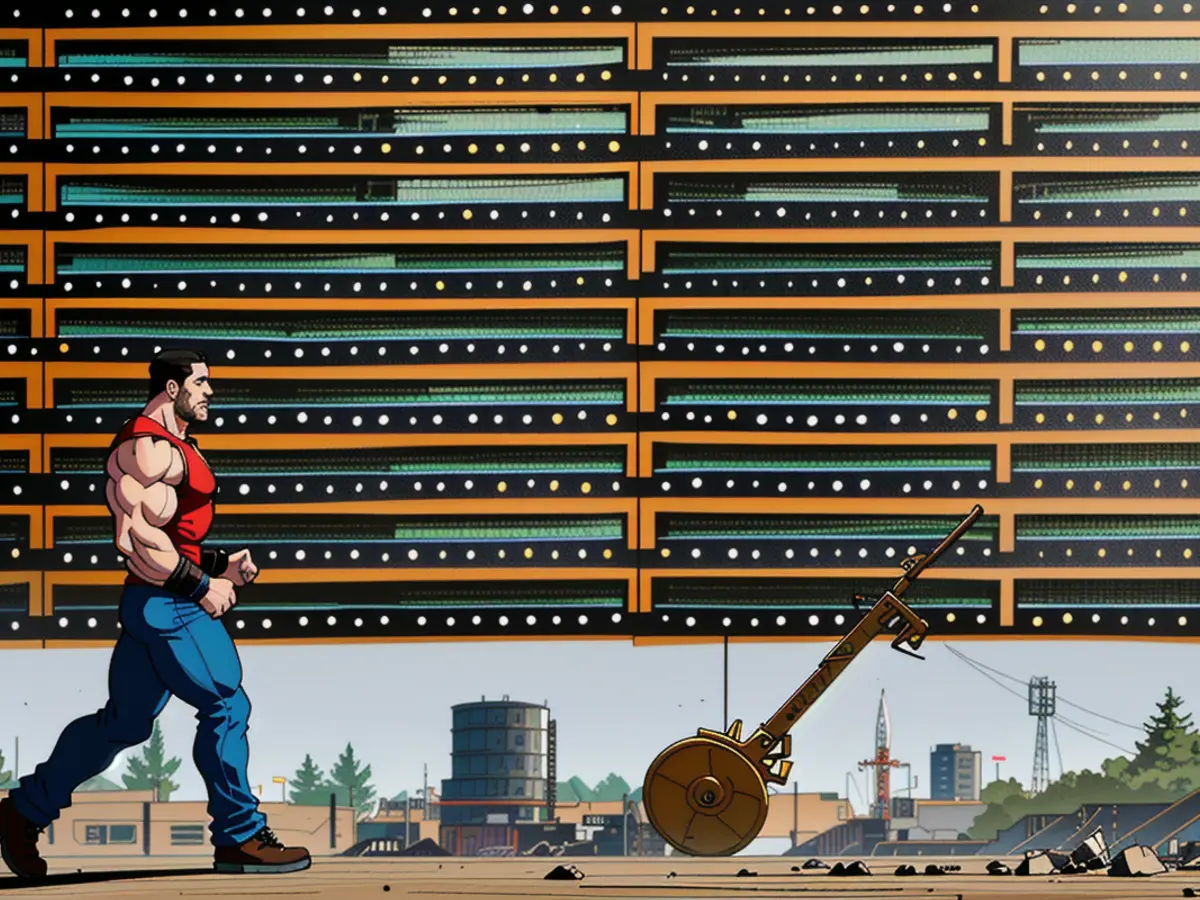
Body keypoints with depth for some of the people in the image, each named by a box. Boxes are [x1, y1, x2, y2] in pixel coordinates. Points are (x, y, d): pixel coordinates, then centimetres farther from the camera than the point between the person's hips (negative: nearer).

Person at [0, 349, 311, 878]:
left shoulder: (171, 447, 19)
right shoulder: (150, 448, -15)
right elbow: (136, 538, -23)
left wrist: (220, 564, 14)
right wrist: (203, 586, -19)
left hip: (153, 602, 11)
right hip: (169, 605, -11)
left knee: (124, 723, 14)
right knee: (226, 707, -5)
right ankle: (241, 839, 3)